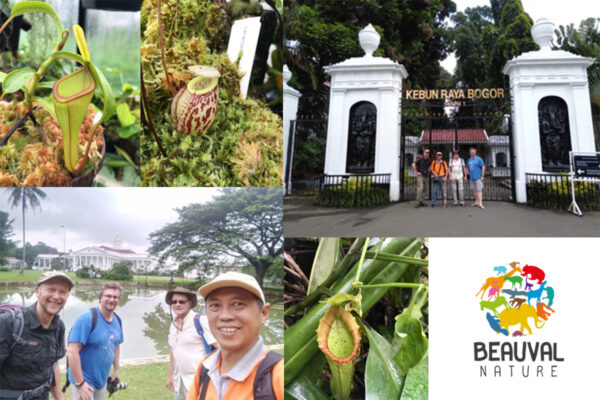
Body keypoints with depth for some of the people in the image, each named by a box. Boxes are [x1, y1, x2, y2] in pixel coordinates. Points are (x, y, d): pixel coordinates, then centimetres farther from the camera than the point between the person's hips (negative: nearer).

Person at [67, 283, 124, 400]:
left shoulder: (117, 320, 2)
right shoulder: (87, 319, -21)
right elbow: (72, 352, -24)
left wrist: (116, 370, 15)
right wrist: (80, 383, -25)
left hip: (102, 380, 7)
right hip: (85, 380, -7)